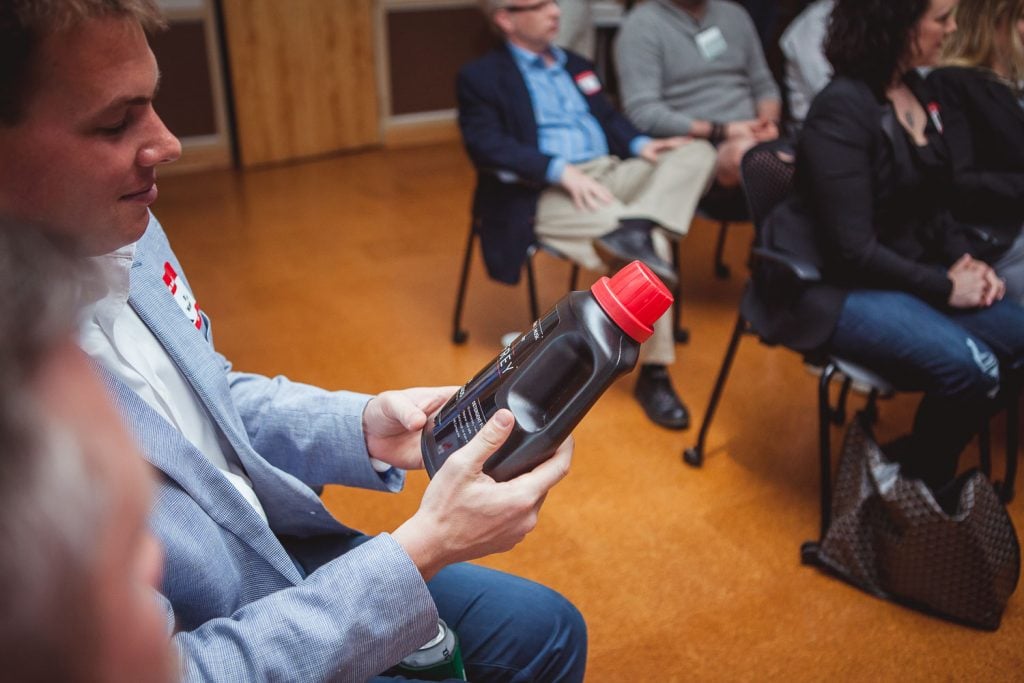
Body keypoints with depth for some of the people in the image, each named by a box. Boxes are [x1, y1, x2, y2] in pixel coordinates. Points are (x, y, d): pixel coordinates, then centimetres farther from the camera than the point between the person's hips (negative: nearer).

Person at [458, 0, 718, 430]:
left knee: (697, 152, -16)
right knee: (646, 247, -30)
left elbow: (609, 119, 22)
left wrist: (639, 145, -3)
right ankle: (653, 373, -22)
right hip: (546, 192, -7)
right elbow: (486, 146, -11)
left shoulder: (577, 65, 25)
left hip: (610, 173, 7)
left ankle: (631, 231, -38)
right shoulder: (481, 77, 2)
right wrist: (561, 170, -24)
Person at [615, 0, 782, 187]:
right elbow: (643, 114, -12)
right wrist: (724, 131, -15)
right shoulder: (642, 25, -2)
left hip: (750, 136, 6)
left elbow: (764, 86, 22)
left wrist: (770, 122, -2)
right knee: (743, 152, -37)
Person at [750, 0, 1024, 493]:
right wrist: (945, 287, -14)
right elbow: (854, 249, -22)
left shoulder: (915, 89, 6)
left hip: (905, 270, 9)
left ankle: (917, 458, 12)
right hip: (834, 283, -9)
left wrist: (964, 262, 0)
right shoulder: (842, 109, -21)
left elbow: (929, 202, 16)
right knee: (969, 367, -22)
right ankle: (918, 484, 6)